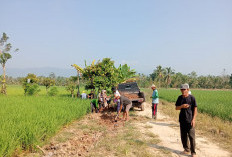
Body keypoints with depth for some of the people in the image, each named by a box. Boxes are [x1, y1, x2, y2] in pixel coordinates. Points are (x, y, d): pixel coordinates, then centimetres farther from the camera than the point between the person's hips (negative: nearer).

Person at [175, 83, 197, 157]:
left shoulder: (192, 98, -8)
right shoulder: (180, 98, 6)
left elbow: (195, 109, -7)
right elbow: (176, 108, 9)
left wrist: (193, 119, -12)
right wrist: (182, 106, -12)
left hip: (190, 120, -5)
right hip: (182, 120, 5)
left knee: (191, 137, -2)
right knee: (183, 136, 13)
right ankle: (186, 149, 30)